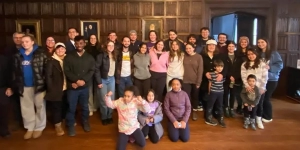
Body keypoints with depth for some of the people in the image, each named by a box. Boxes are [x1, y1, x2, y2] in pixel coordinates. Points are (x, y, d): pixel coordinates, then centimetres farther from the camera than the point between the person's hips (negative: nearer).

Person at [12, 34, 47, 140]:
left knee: (40, 106, 9)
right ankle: (29, 127, 29)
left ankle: (39, 127, 25)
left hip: (38, 84, -4)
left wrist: (45, 83, -15)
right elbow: (15, 71, 11)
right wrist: (16, 84, 7)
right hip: (24, 86, 5)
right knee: (26, 108, 13)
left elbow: (46, 69, -9)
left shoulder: (41, 54, -8)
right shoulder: (18, 55, 7)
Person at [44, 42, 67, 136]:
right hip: (56, 90, -4)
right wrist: (51, 89, -16)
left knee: (65, 106, 16)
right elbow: (48, 75, -12)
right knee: (56, 108, 6)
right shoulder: (51, 61, -8)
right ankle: (58, 126, 21)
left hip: (66, 89, 4)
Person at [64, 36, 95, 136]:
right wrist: (76, 80, -18)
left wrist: (83, 80, -16)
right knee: (71, 108, 5)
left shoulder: (89, 57, 5)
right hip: (72, 87, -2)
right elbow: (66, 71, -7)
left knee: (85, 106, 14)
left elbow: (91, 71, -2)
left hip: (85, 87, 2)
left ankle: (85, 122, 34)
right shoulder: (69, 57, -1)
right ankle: (71, 126, 22)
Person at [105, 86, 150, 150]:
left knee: (142, 144, -10)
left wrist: (142, 101, -37)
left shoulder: (136, 102, -13)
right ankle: (127, 137, 25)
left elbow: (147, 110, -19)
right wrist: (108, 96, -26)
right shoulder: (119, 101, -7)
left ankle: (132, 136, 19)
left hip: (134, 127, 0)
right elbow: (110, 104, -8)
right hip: (123, 129, 1)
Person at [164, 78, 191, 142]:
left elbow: (188, 108, 1)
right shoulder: (168, 94, -3)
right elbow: (166, 109, -6)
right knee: (174, 138, -17)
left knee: (185, 138, -13)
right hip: (173, 119, -1)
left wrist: (184, 120, -11)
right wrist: (174, 121, -14)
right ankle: (171, 128, 15)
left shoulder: (184, 94, 3)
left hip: (183, 118, 2)